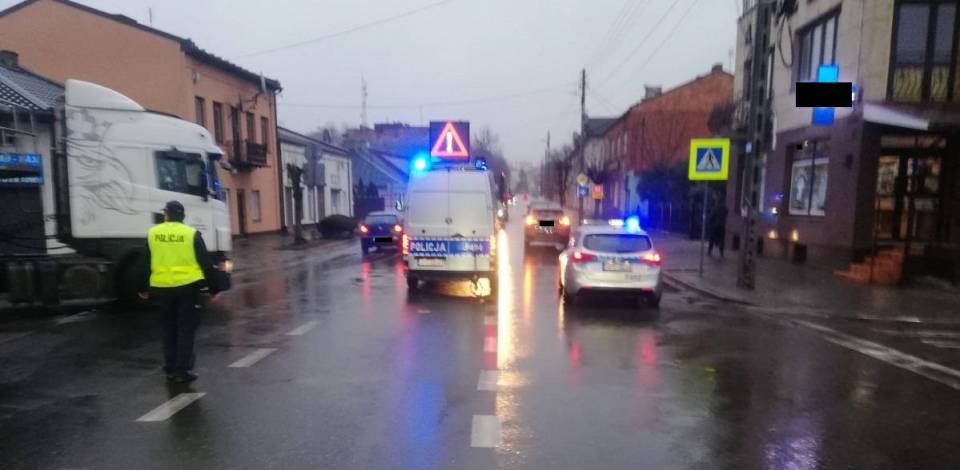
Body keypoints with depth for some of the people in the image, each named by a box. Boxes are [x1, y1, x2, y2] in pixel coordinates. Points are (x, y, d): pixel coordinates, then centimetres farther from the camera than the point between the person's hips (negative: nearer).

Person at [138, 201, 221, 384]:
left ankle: (170, 369, 21)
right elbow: (206, 264, -5)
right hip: (187, 287, -3)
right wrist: (213, 289, 2)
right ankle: (182, 371, 3)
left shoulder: (152, 233, 3)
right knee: (186, 329, 4)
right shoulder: (192, 234, -6)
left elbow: (145, 263, 8)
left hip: (162, 288, 3)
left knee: (169, 328, 16)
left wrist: (143, 288, 20)